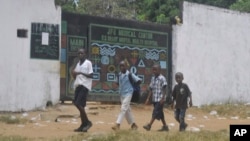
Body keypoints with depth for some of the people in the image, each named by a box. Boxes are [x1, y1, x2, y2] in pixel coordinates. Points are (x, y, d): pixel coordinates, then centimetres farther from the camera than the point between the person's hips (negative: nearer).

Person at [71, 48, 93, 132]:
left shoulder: (88, 63, -5)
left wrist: (81, 73, -19)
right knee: (79, 105, 6)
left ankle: (87, 122, -4)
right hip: (78, 85, 8)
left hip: (85, 86, -8)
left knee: (79, 104, -16)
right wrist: (74, 74, -1)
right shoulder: (78, 64, 17)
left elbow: (91, 75, -11)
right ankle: (83, 125, 12)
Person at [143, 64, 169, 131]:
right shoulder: (153, 78, 12)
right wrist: (148, 98, 10)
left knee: (156, 112, -10)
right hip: (154, 99, 8)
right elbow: (151, 89, 14)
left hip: (160, 100, -8)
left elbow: (165, 89, -13)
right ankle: (165, 126, 19)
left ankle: (149, 125, -14)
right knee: (160, 113, 12)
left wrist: (162, 98, -19)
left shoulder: (162, 78, -9)